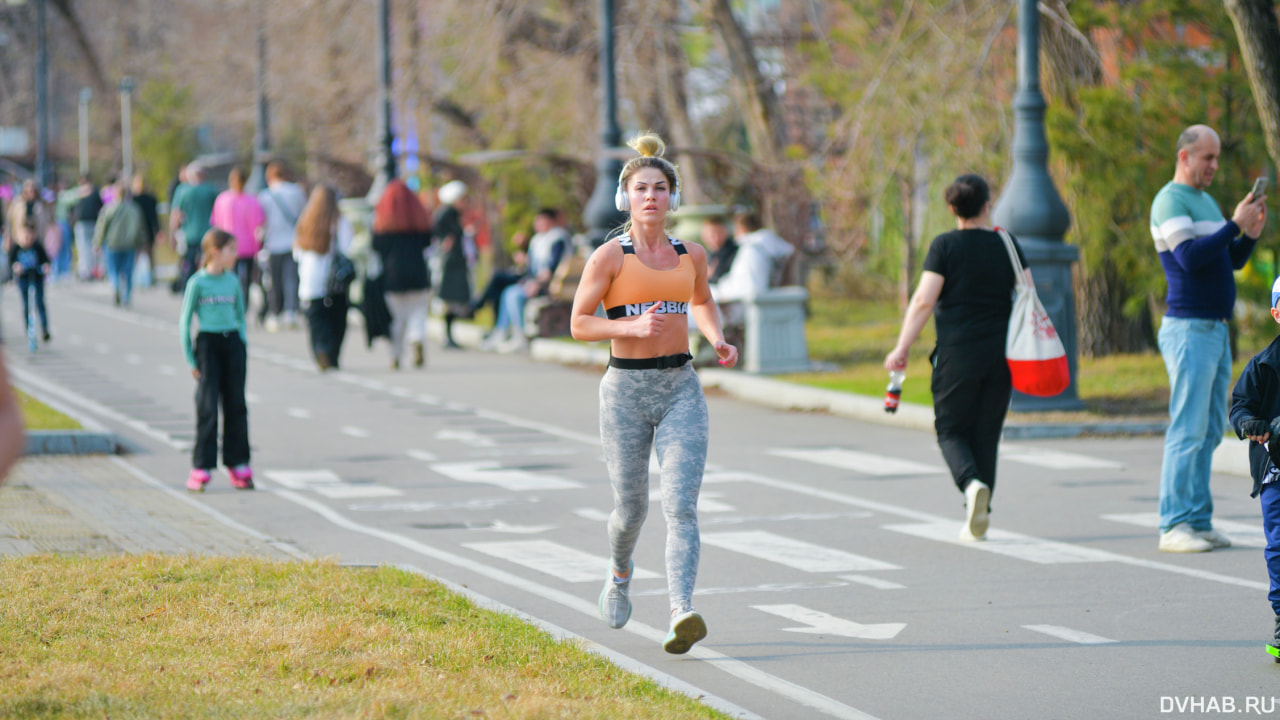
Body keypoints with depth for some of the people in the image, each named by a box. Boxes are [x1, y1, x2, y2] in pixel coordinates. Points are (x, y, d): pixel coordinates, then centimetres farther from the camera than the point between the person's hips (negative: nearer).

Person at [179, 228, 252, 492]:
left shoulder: (233, 281, 8)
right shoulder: (198, 283, -5)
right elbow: (185, 322, -2)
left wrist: (243, 348, 8)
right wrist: (191, 359, -5)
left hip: (233, 344, 4)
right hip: (207, 344, -4)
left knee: (236, 405, 4)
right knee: (207, 407, -5)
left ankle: (238, 464, 11)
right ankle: (201, 468, -2)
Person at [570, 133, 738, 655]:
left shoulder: (691, 256, 8)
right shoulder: (610, 256, -4)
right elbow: (579, 324, -6)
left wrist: (717, 339, 8)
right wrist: (633, 326, -21)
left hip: (681, 388, 2)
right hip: (626, 390, -2)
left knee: (681, 506, -13)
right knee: (631, 507, 8)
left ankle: (682, 613, -24)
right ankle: (620, 573, 42)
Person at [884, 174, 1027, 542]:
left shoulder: (945, 246, -5)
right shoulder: (1007, 244, 4)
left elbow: (924, 300, -11)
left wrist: (901, 348, -6)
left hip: (957, 352, -3)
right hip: (1000, 353, 3)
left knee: (951, 429, 8)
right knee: (986, 434, 11)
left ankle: (971, 483, -21)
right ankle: (976, 520, 10)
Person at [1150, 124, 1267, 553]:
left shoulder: (1206, 202, 19)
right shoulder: (1170, 201, -9)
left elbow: (1233, 261, 19)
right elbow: (1190, 257, -22)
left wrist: (1252, 233, 1)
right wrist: (1235, 225, -19)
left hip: (1217, 331, 9)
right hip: (1188, 329, -9)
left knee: (1209, 432, 8)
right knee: (1187, 431, -11)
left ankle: (1199, 521, 10)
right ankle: (1174, 526, -11)